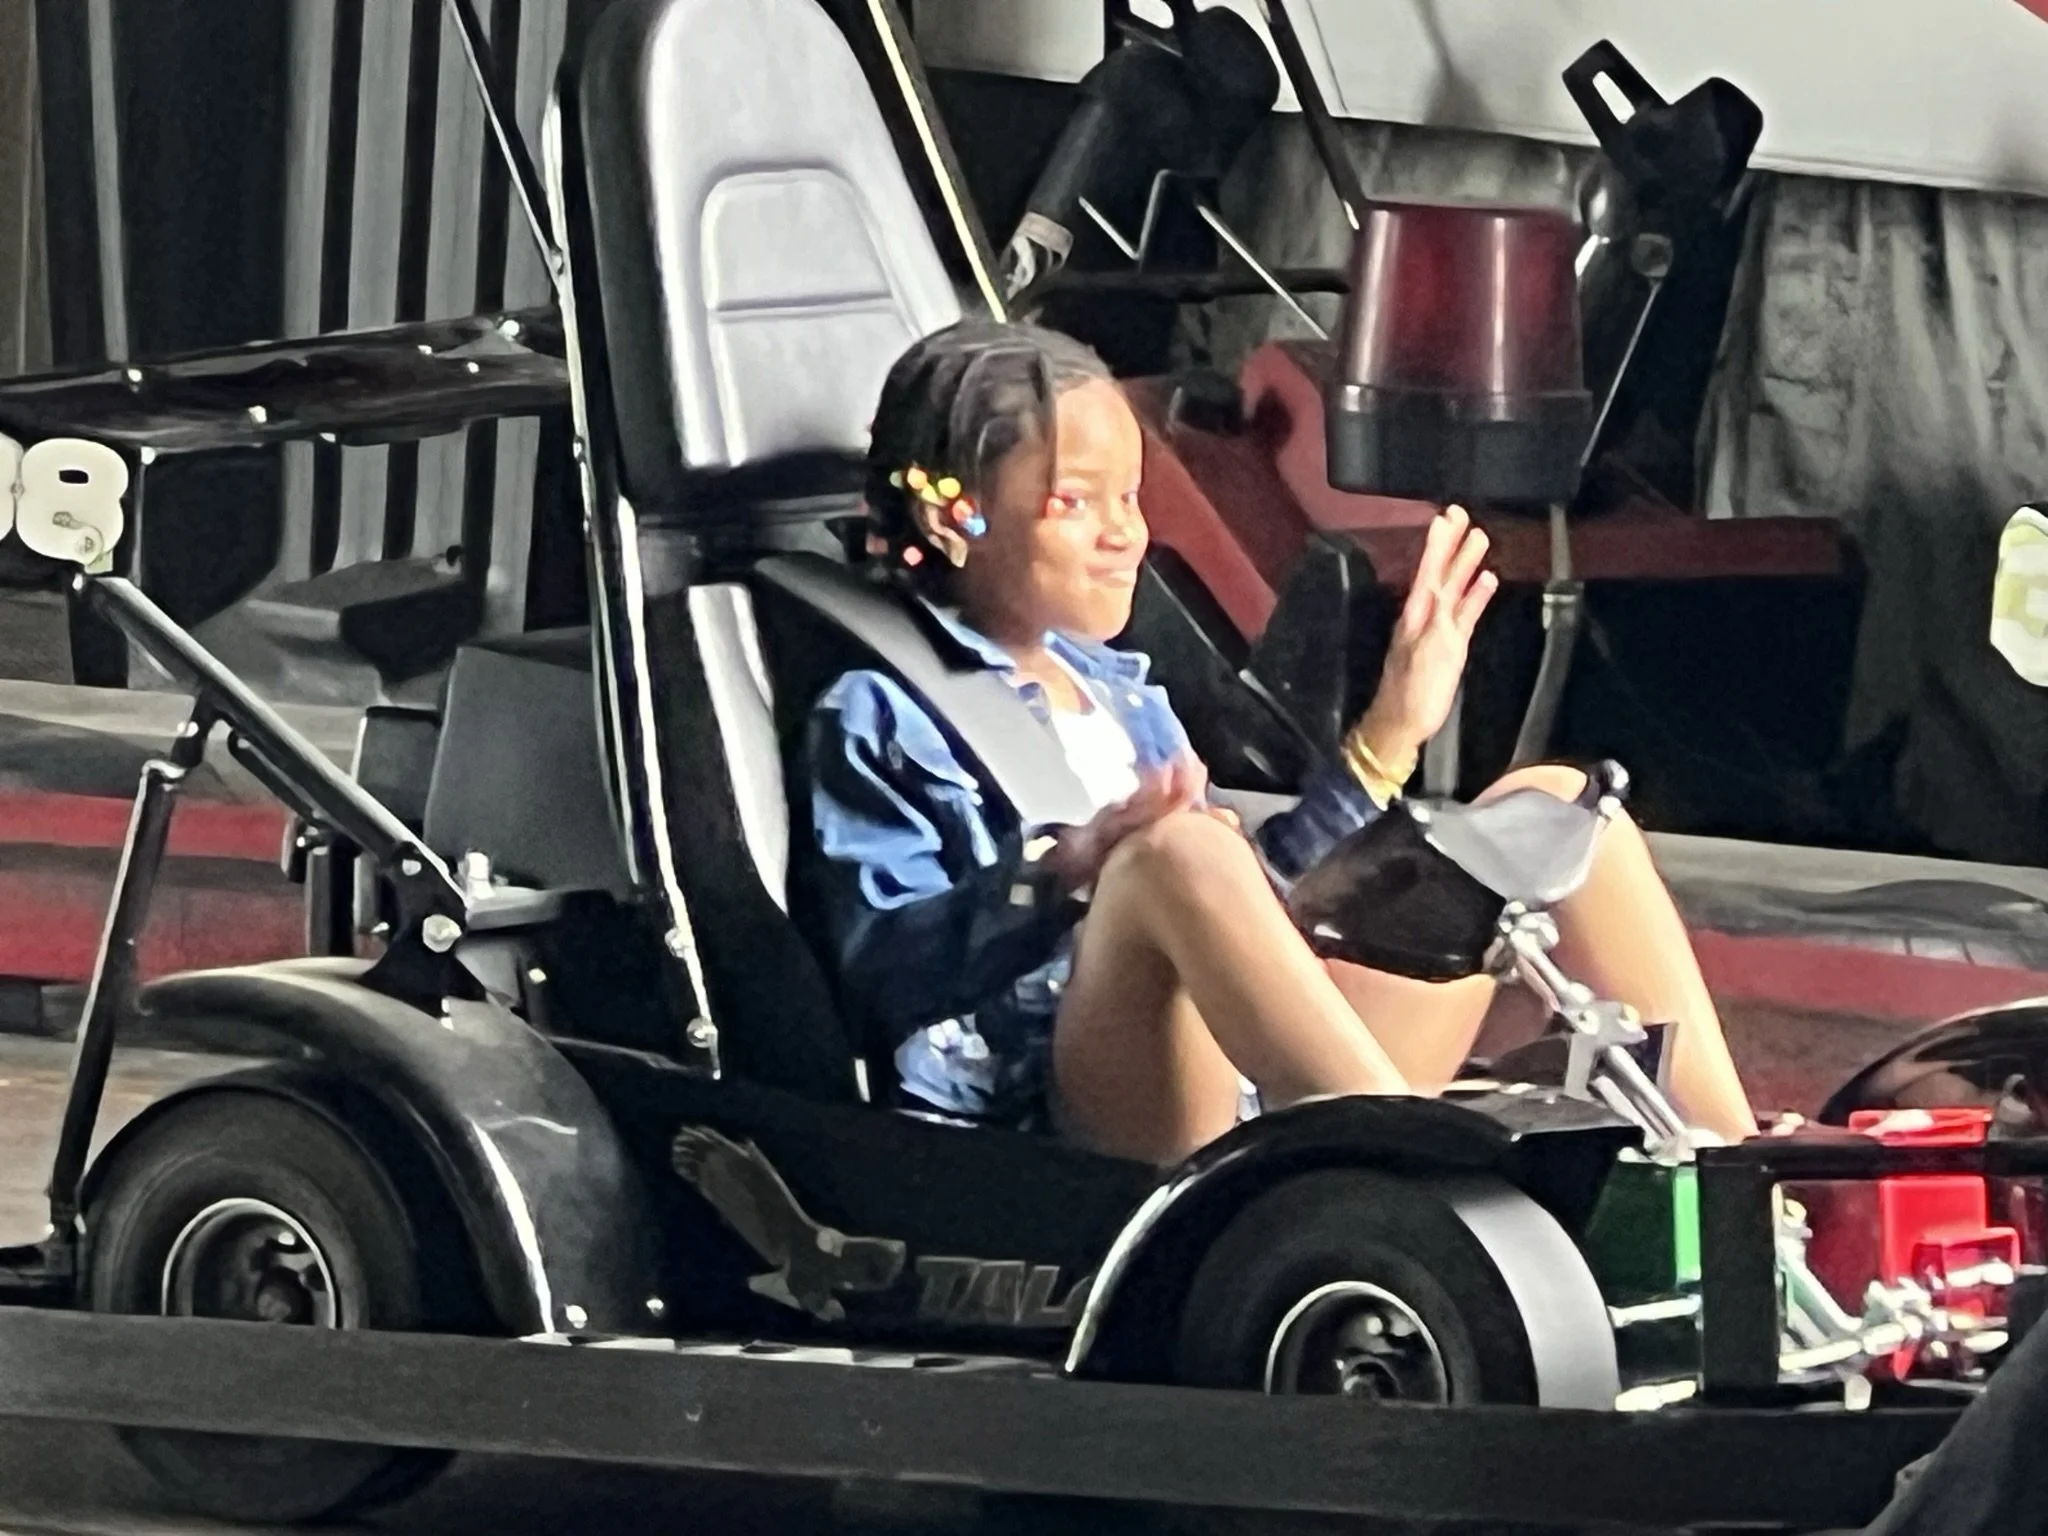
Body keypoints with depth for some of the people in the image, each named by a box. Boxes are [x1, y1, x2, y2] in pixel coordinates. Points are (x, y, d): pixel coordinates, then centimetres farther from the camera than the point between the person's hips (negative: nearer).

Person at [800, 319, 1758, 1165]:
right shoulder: (881, 718, 5)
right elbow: (885, 971, -11)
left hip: (1276, 1094, 8)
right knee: (1177, 853, -37)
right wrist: (1069, 874, -26)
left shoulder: (1120, 696, 28)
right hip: (1100, 1119, -8)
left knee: (1555, 807, 3)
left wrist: (1384, 744, 27)